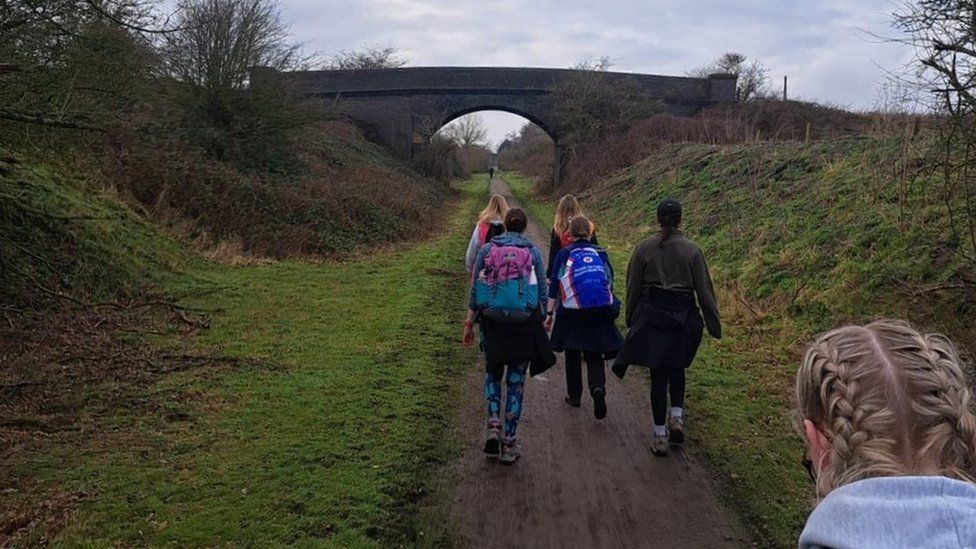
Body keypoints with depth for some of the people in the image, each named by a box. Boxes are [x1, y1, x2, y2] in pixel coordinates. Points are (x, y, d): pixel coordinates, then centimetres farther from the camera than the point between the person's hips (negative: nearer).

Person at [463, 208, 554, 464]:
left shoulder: (487, 249, 3)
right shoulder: (532, 251, 1)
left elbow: (475, 289, 3)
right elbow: (542, 291, 3)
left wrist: (469, 323, 8)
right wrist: (541, 321, 13)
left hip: (491, 321, 1)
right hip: (523, 324, -1)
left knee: (492, 373, 21)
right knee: (516, 381, 9)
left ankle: (494, 425, 2)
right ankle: (509, 443, 12)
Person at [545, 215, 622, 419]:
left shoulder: (564, 254, 0)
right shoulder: (600, 254, 7)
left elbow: (554, 285, -2)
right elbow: (611, 282, 12)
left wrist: (550, 313, 3)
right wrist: (610, 307, 25)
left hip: (573, 312, -1)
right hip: (601, 311, 1)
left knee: (573, 353, 16)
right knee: (594, 355, 7)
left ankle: (574, 395, 25)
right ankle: (598, 387, -20)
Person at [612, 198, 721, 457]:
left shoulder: (644, 248, -3)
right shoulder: (692, 250, -3)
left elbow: (633, 287, 3)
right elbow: (704, 290, -1)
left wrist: (631, 319, 14)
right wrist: (714, 325, 6)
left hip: (651, 316, 0)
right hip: (683, 317, 1)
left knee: (658, 375, 5)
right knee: (677, 369, 23)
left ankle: (660, 436, 9)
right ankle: (677, 415, 6)